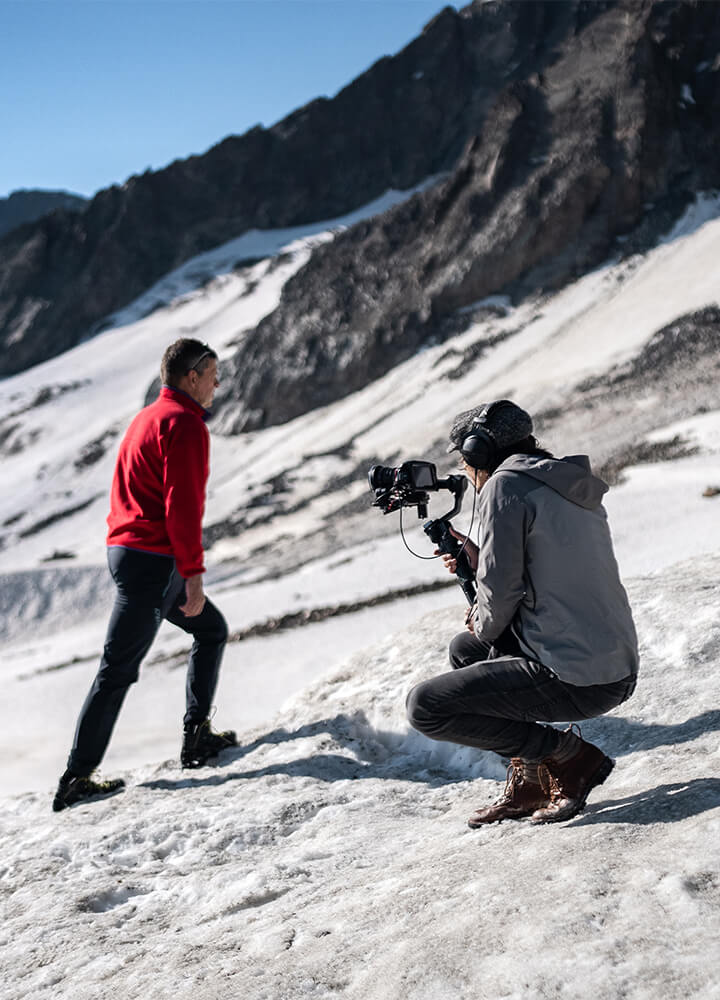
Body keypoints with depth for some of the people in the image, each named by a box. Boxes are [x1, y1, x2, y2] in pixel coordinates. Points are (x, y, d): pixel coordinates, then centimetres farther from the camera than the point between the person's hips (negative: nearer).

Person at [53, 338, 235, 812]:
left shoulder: (148, 417, 20)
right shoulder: (185, 422, -11)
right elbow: (183, 504, -20)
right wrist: (194, 574, -19)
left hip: (129, 553, 10)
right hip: (154, 560, -10)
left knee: (212, 630, 19)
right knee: (119, 670, -6)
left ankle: (197, 736, 18)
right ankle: (76, 779, -2)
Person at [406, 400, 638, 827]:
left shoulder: (505, 484, -9)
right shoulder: (577, 490, 17)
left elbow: (502, 589, -14)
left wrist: (485, 627, 7)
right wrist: (480, 562, 21)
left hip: (576, 681, -9)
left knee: (425, 706, -2)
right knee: (464, 649, 26)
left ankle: (570, 755, -1)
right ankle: (528, 781, 18)